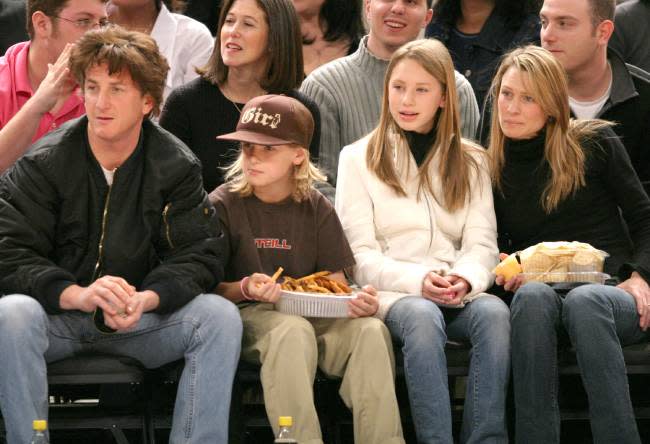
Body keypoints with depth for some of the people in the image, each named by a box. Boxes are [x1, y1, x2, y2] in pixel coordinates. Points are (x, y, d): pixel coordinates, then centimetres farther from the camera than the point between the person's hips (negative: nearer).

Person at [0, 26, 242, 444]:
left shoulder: (175, 166, -1)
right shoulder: (44, 163, -7)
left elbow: (201, 254, -7)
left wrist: (147, 299, -28)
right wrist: (77, 296, -32)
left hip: (140, 316, 2)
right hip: (58, 312, -2)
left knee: (221, 316, -22)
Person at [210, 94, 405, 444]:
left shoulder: (316, 209, 12)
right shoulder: (223, 205, 3)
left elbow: (336, 282, 9)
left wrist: (357, 300, -14)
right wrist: (245, 289, -22)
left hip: (314, 313, 3)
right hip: (250, 316, -3)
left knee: (371, 329, -28)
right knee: (294, 330, -38)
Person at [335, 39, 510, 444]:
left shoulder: (470, 162, 18)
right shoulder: (359, 159, 10)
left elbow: (482, 243, 8)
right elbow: (360, 256, 2)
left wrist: (466, 278, -16)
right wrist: (417, 281, -17)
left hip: (458, 294, 2)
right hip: (391, 293, -2)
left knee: (494, 313, -32)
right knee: (422, 316, -37)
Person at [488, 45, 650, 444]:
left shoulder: (595, 144, 6)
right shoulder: (492, 167, 12)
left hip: (613, 296, -1)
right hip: (540, 302, 1)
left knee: (583, 300, -38)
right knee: (532, 295, -36)